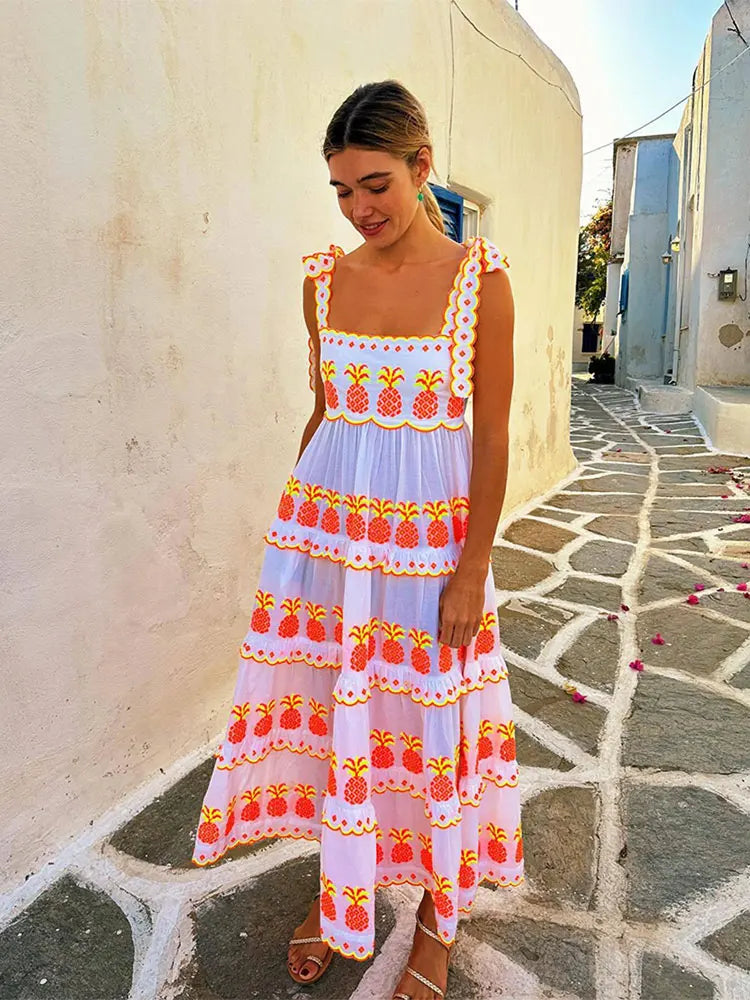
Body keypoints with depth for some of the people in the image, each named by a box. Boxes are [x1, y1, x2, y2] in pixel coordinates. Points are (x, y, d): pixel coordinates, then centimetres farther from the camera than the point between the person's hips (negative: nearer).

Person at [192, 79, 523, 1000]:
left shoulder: (479, 279, -7)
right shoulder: (324, 279, 4)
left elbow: (492, 436, -7)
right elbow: (322, 409, 11)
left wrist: (472, 567, -9)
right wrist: (297, 520, 12)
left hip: (430, 534, -3)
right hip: (325, 522, 4)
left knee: (428, 717, 8)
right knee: (328, 704, 10)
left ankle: (436, 915, 32)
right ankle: (337, 886, 36)